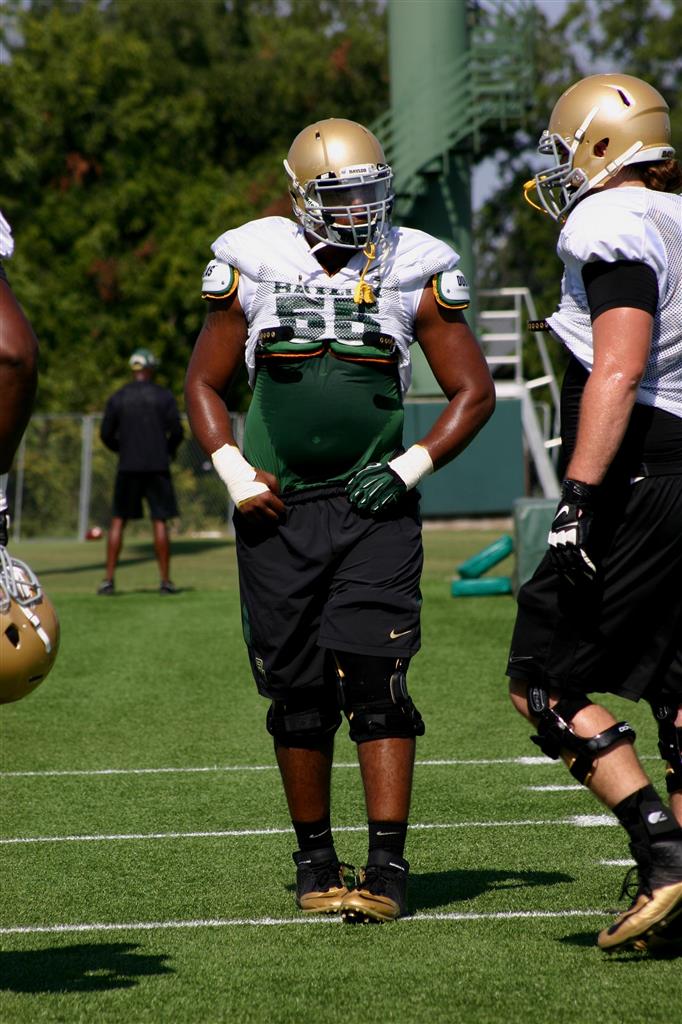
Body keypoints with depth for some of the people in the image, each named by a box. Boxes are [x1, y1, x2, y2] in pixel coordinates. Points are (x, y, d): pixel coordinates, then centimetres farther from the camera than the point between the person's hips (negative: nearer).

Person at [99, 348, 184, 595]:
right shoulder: (164, 396, 0)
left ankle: (108, 580, 0)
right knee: (160, 521, 3)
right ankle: (165, 581, 2)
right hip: (157, 465, -1)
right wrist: (170, 450, 15)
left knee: (118, 521, 6)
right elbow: (177, 430, -4)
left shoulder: (117, 398, 4)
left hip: (128, 466, 1)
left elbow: (106, 434, 4)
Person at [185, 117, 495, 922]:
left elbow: (473, 390, 7)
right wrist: (234, 472, -1)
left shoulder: (413, 270, 1)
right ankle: (314, 859, 19)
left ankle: (387, 865, -11)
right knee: (297, 694, 6)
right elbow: (203, 383, 12)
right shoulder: (253, 266, 3)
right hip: (277, 510, 1)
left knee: (375, 681, -12)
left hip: (373, 506, -1)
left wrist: (410, 468, -5)